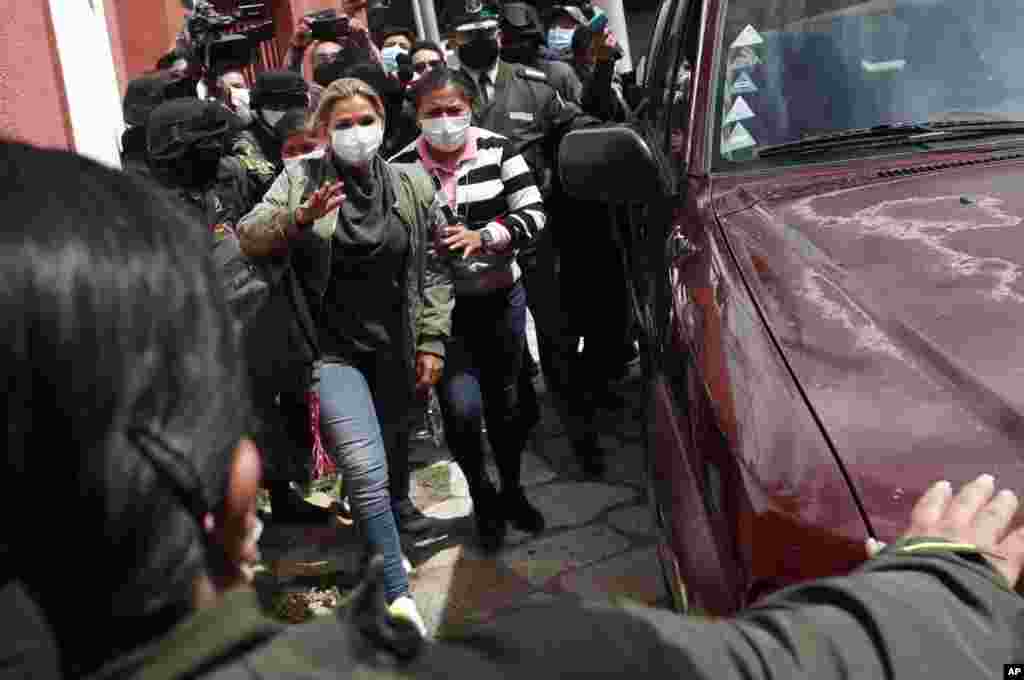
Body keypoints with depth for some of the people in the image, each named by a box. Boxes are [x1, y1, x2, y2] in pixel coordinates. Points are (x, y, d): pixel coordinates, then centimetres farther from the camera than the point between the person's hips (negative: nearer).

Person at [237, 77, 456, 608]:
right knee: (364, 470, -15)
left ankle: (398, 506, 53)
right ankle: (398, 595, -7)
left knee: (393, 442, 22)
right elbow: (249, 239, -6)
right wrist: (298, 217, -24)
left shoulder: (411, 184, 3)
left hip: (395, 346, 3)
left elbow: (433, 268, 4)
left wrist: (432, 340, -1)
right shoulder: (300, 180, 0)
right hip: (333, 347, -3)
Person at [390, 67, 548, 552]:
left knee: (504, 399, 15)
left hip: (501, 298, 2)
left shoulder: (498, 150, -4)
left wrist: (483, 237, -21)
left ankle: (512, 490, 38)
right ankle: (481, 496, 17)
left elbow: (533, 215, -7)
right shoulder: (400, 167, -6)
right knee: (462, 407, -11)